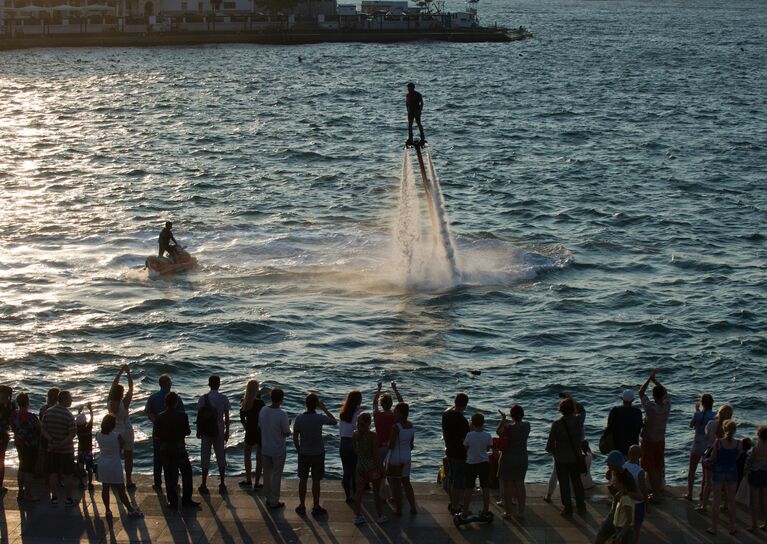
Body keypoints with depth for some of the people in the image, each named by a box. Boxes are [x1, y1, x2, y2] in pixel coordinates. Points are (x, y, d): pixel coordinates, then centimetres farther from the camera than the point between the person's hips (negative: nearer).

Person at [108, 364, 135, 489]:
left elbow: (114, 385, 0)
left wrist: (120, 372, 6)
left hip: (114, 432, 4)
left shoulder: (110, 403, -9)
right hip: (126, 432, -4)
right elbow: (131, 388, -14)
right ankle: (128, 481, 11)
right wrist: (128, 373, -8)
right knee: (128, 456, 7)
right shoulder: (124, 403, -21)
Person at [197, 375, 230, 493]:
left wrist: (198, 431, 8)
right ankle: (222, 484, 14)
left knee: (205, 457, 6)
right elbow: (227, 417, -1)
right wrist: (227, 431, 9)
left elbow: (199, 416, -3)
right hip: (219, 432, 1)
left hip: (206, 432, -1)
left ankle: (204, 485, 7)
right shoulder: (224, 399, -5)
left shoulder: (203, 398, -7)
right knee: (221, 457, 11)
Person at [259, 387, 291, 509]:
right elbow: (287, 433, -15)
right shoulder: (282, 415, -23)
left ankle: (268, 498, 27)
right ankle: (274, 501, 12)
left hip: (265, 448, 5)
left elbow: (260, 426, 5)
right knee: (276, 475, 6)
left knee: (267, 473, 18)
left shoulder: (263, 411, -7)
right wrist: (288, 425, 5)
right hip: (278, 450, -5)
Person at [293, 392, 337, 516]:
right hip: (318, 454, -2)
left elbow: (295, 437, -1)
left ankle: (302, 506, 18)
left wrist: (299, 450, 13)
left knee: (303, 480, 12)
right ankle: (316, 508, 13)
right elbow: (334, 422, 2)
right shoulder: (319, 418, -15)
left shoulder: (299, 418, -9)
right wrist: (325, 409, 5)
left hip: (303, 454, 2)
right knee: (316, 481, 6)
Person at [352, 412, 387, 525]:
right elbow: (376, 454, -16)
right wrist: (381, 469, -8)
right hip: (372, 465, -4)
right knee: (376, 492, 9)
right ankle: (380, 516, 19)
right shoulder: (372, 436, -17)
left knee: (359, 491, 8)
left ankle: (357, 516, 8)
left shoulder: (355, 435, -2)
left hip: (360, 465, 4)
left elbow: (355, 451, 7)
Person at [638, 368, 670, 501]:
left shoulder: (651, 407, -24)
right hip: (661, 440, 5)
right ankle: (657, 492, 24)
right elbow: (665, 393, 8)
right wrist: (655, 380, 8)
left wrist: (650, 378, -10)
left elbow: (641, 393, -13)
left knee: (650, 469, 2)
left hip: (648, 441, -5)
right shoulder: (667, 406, -12)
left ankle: (654, 493, 3)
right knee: (659, 468, 15)